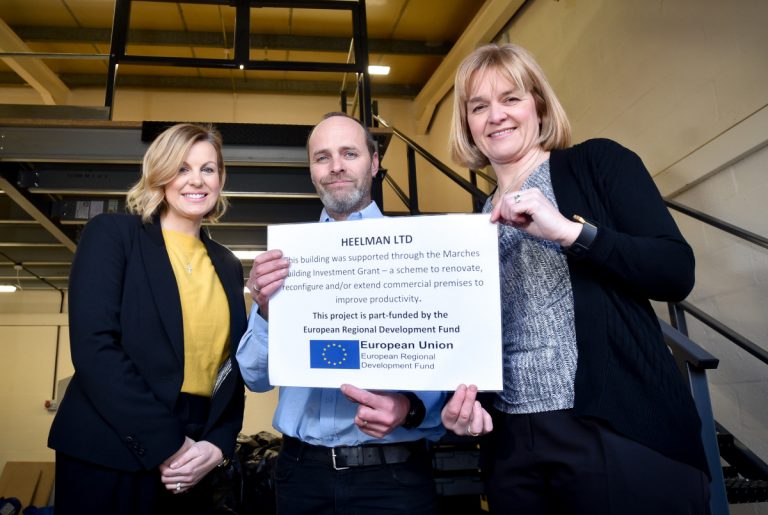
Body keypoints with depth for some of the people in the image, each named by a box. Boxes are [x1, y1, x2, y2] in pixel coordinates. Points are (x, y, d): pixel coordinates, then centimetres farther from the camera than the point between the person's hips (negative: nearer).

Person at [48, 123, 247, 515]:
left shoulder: (227, 265, 11)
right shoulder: (112, 233, -2)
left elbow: (232, 365, 10)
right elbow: (94, 347, -13)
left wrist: (218, 443, -6)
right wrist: (164, 446, -16)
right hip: (109, 457, -4)